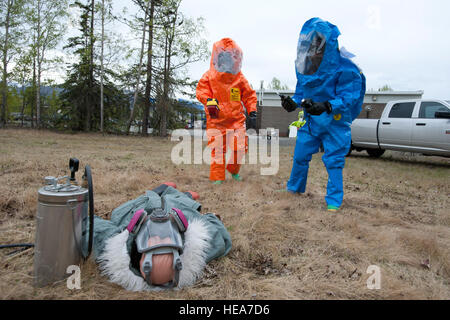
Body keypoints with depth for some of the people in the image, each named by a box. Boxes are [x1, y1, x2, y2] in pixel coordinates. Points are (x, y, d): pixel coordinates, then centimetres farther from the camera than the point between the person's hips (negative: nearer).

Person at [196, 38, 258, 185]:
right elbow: (201, 90, 0)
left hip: (237, 119, 2)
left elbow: (249, 95, 12)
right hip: (216, 119, -1)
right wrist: (209, 100, -22)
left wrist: (252, 113, 3)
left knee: (240, 147, -3)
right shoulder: (209, 76, 5)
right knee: (217, 149, -4)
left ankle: (234, 170, 24)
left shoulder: (239, 78, 9)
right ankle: (217, 177, 9)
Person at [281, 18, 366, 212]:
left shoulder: (344, 68, -19)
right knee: (300, 155, 15)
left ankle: (334, 200, 9)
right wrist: (294, 102, -11)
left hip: (335, 122, -6)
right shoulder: (304, 66, 0)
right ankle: (295, 188, 36)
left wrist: (326, 106, -40)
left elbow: (348, 97, -24)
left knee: (333, 161, -3)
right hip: (310, 121, 6)